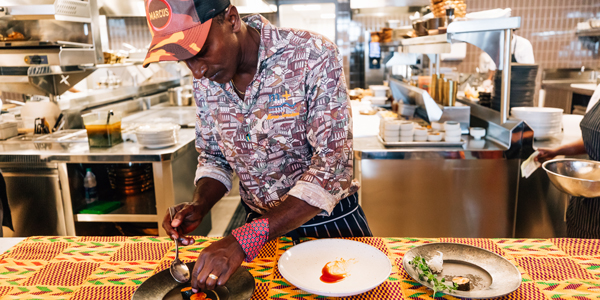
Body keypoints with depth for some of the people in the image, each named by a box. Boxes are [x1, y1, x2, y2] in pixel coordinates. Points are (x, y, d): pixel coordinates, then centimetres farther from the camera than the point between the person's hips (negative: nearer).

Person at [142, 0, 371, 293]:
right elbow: (214, 157, 6)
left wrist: (246, 240, -34)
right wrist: (198, 206, -15)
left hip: (329, 220, -3)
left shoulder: (313, 57, -24)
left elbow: (332, 164, -29)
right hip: (259, 227, 4)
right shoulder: (205, 80, -6)